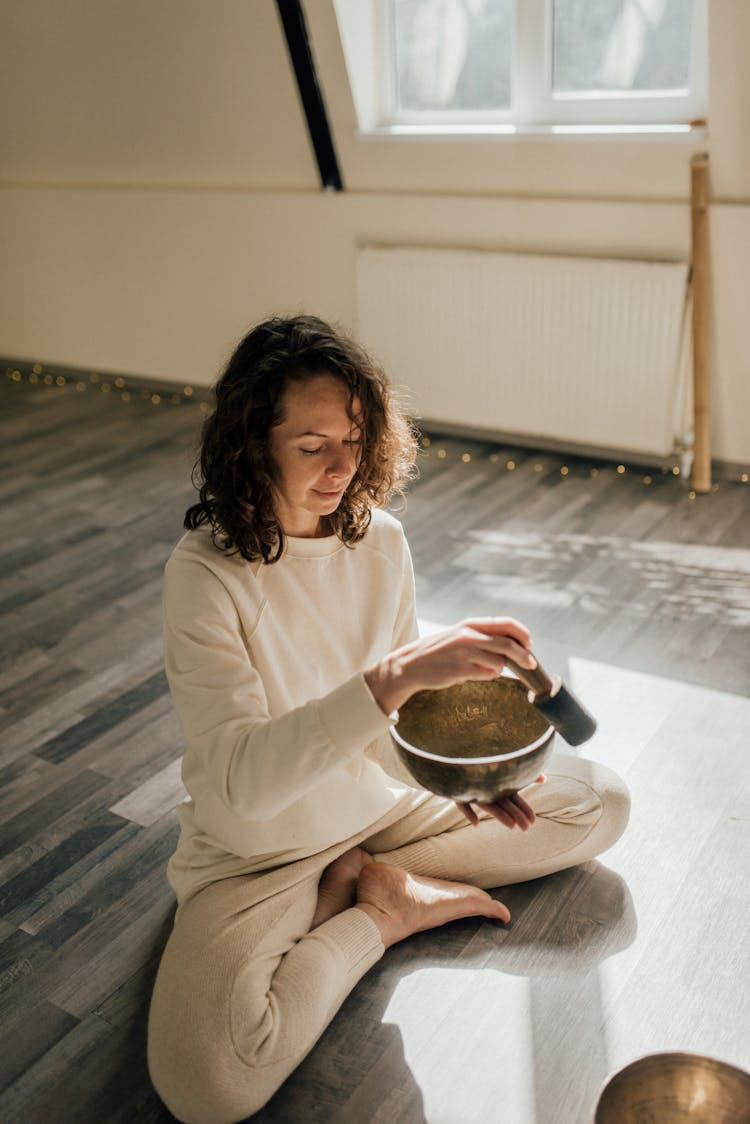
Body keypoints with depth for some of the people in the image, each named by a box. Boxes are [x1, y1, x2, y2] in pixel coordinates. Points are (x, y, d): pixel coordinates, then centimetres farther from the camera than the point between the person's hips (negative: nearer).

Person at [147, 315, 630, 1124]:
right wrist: (394, 677, -45)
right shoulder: (204, 574, -24)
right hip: (256, 853, -5)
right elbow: (239, 779, -34)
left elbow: (396, 711, 3)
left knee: (599, 803, 5)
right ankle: (384, 912, -5)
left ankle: (360, 884, 0)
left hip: (378, 805, 5)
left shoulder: (380, 540, -7)